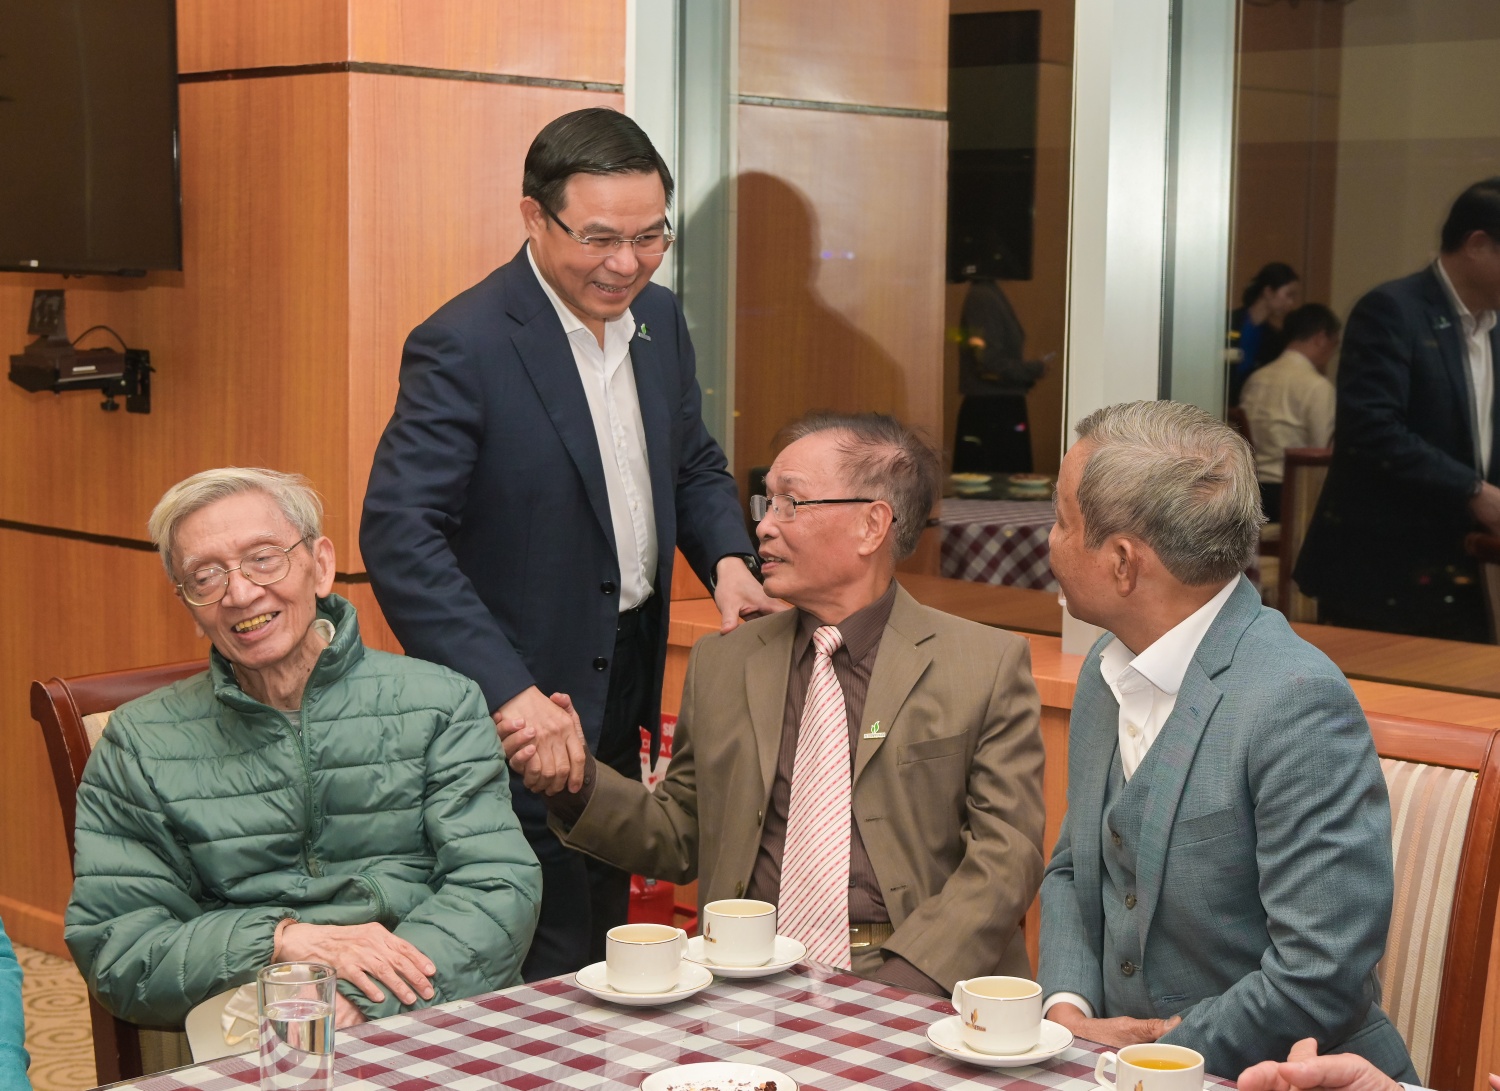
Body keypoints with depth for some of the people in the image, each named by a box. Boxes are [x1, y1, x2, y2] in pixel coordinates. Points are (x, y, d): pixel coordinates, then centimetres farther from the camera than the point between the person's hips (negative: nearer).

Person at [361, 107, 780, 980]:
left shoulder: (659, 319, 4)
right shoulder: (464, 347, -20)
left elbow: (694, 465, 18)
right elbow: (399, 535, -26)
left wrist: (729, 559, -4)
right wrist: (508, 692, -33)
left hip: (624, 691, 8)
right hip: (518, 712, -7)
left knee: (607, 940, 19)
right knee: (549, 967, -1)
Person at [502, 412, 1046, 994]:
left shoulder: (989, 666, 5)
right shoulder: (721, 663, 17)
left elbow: (1005, 856, -2)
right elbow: (679, 839, 22)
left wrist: (897, 983, -15)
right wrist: (580, 782, 3)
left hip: (908, 987, -2)